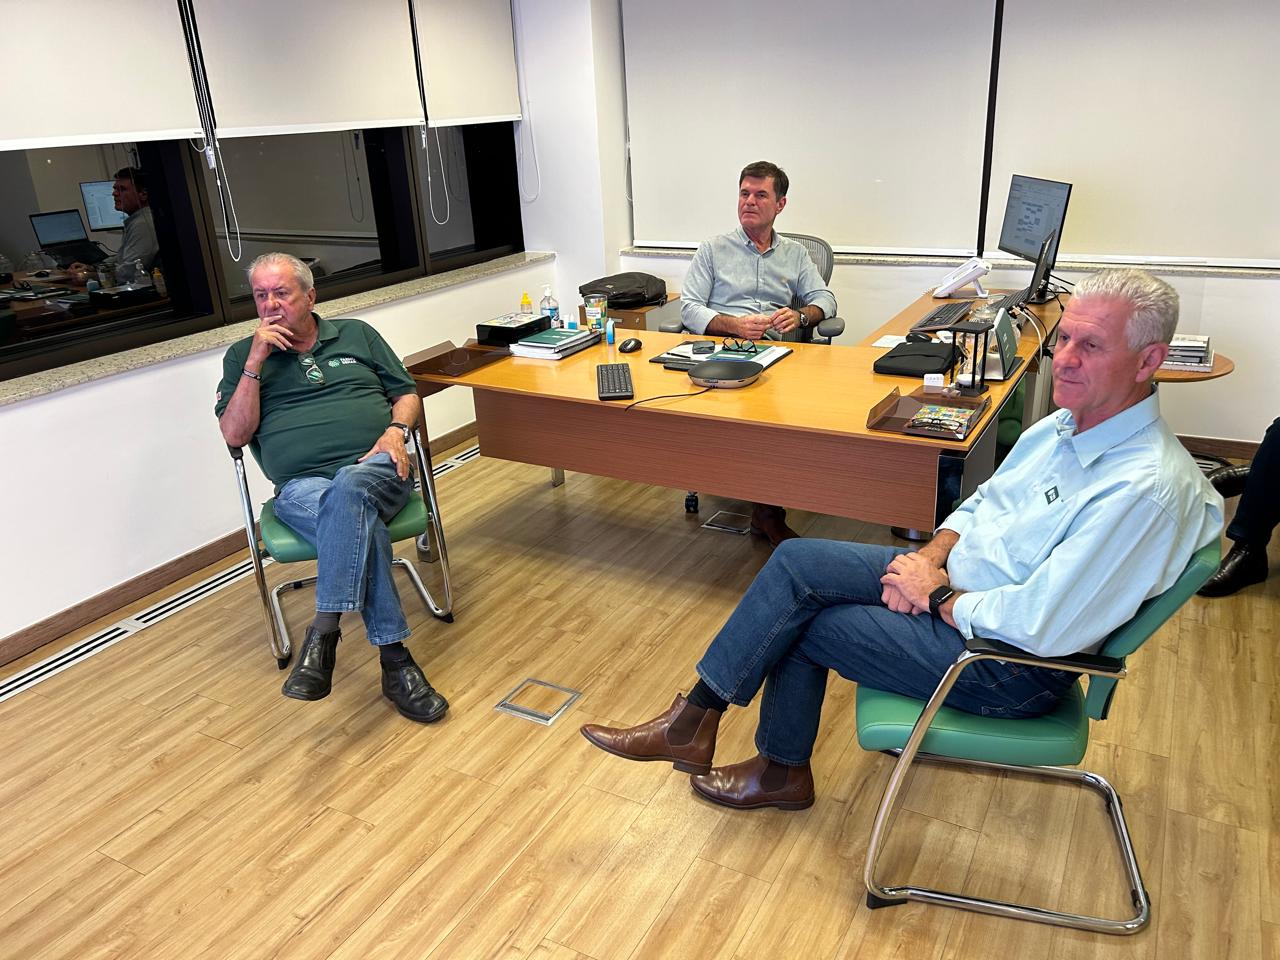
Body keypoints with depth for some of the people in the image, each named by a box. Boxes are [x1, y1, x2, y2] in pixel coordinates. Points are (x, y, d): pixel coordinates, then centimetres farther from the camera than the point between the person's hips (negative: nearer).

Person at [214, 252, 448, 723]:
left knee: (348, 492, -39)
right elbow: (234, 433, 6)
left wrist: (396, 430, -4)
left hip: (375, 468, 1)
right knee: (363, 528, -35)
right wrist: (257, 360, -2)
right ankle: (394, 659, -35)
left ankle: (323, 632, -41)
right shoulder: (242, 356, 17)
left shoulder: (356, 334, 19)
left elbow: (406, 392, 18)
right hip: (301, 486, 0)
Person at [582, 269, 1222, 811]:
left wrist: (937, 596, -16)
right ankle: (694, 720, 7)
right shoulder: (1069, 423, 2)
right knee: (798, 563, -4)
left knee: (805, 624, -5)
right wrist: (931, 555, -5)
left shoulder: (1145, 489, -28)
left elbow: (1042, 626, -31)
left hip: (1009, 663, -8)